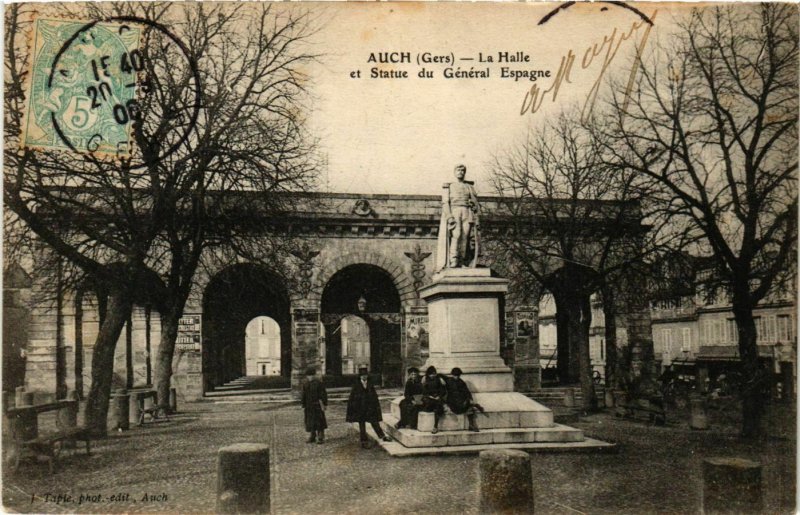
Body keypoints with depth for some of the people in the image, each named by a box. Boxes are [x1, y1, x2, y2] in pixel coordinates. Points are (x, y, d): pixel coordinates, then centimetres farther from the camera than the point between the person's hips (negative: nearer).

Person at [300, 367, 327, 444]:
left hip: (317, 405, -5)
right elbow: (304, 396, 12)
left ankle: (321, 437, 2)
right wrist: (303, 406, 9)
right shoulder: (305, 385, 8)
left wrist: (324, 404, -11)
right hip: (309, 406, 5)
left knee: (319, 421, -4)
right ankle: (312, 436, 19)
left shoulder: (319, 383, -7)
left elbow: (323, 394, -7)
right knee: (310, 422, 9)